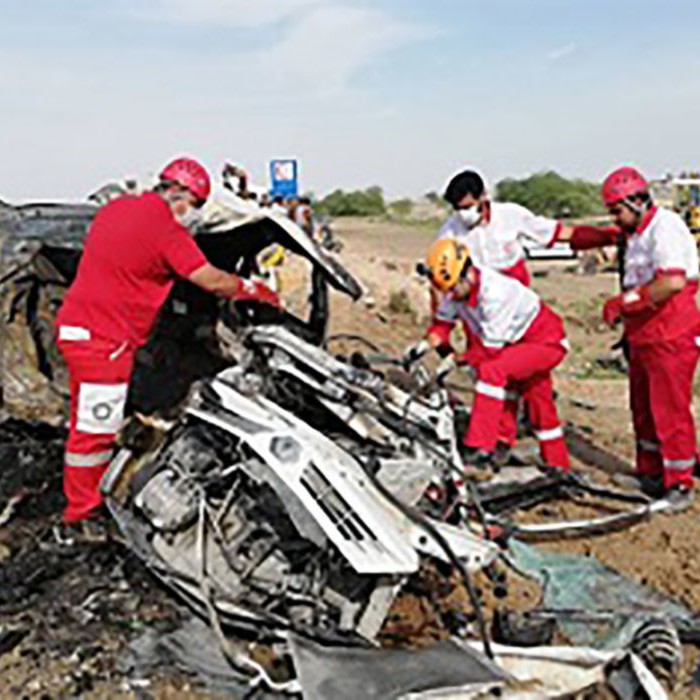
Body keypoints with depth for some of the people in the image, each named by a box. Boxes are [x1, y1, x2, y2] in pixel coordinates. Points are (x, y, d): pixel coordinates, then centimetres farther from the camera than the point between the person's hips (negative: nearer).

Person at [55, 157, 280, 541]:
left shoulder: (116, 207, 13)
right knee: (95, 427, -3)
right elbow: (212, 281, -13)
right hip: (102, 337, -10)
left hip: (77, 326, 10)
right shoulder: (165, 228, -14)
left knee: (90, 423, 18)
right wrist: (256, 290, 2)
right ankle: (81, 516, 6)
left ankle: (84, 502, 29)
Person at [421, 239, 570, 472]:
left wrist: (460, 359, -21)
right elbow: (443, 321, 4)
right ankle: (558, 466, 35)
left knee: (491, 370, -29)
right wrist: (432, 341, -15)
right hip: (519, 344, 9)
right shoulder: (453, 291, -9)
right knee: (540, 407, 18)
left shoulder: (495, 291, -34)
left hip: (546, 341, -9)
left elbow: (492, 347, -31)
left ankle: (481, 448, -30)